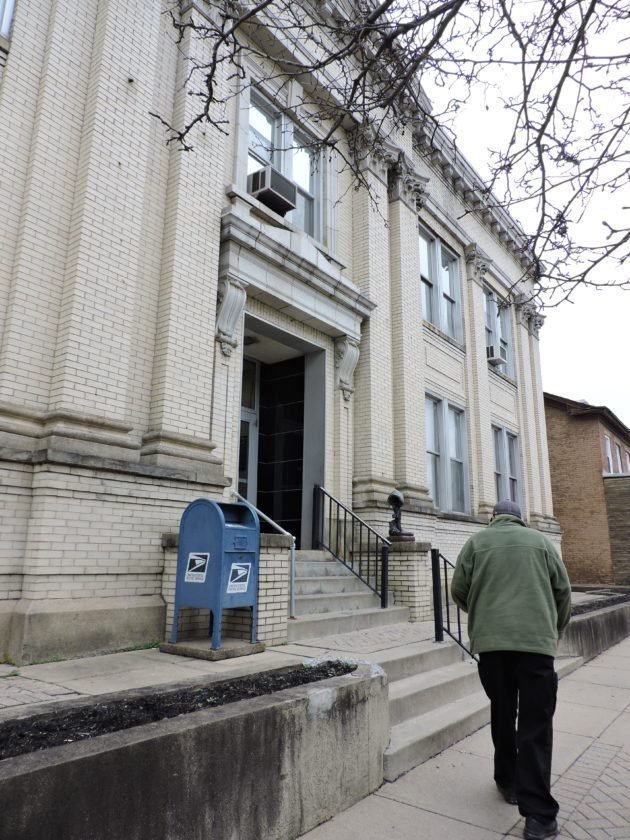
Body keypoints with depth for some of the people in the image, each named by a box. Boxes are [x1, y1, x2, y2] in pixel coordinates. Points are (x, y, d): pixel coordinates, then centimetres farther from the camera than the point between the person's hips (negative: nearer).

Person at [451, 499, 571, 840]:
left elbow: (459, 589, 7)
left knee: (502, 715, 17)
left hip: (491, 639, 1)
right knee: (535, 724, 2)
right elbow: (563, 590, 11)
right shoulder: (540, 540, 9)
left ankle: (509, 782, 31)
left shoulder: (477, 542, 8)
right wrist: (555, 630, 27)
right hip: (536, 639, -1)